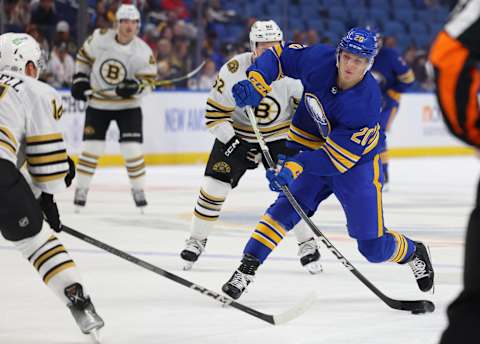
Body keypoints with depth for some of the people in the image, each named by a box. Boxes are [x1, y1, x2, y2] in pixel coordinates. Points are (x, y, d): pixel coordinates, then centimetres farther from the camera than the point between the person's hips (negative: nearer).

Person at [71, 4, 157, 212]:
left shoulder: (143, 51, -15)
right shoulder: (99, 39, -12)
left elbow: (148, 81, -11)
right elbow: (84, 56, 6)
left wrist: (134, 87, -31)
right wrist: (80, 79, 1)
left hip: (128, 105, -1)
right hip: (98, 103, 1)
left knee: (132, 149, -6)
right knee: (91, 148, -2)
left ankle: (138, 190, 12)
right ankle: (81, 189, 13)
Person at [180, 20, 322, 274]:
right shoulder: (233, 71, -26)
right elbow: (214, 115, -18)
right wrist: (235, 146, -24)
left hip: (279, 136, 1)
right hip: (236, 134, 0)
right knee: (215, 185, -8)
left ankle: (307, 245, 4)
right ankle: (196, 241, 11)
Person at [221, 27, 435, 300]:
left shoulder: (368, 102, -30)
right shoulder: (318, 59, -20)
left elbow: (340, 154, -31)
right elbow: (280, 55, -2)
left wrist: (294, 168, -39)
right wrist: (256, 84, -20)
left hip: (356, 163, -3)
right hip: (312, 148, 3)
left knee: (373, 247, 0)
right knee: (288, 206, -21)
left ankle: (414, 253, 32)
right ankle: (245, 270, -21)